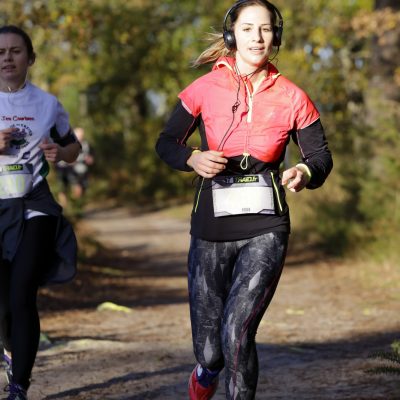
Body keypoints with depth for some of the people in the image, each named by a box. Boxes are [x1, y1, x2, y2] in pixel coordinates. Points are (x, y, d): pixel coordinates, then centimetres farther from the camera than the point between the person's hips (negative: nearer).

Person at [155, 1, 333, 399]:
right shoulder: (205, 89, -3)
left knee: (237, 331, -19)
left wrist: (305, 172, -18)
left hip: (265, 230, -1)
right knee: (209, 349, 8)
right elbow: (166, 143, 6)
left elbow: (321, 157, 5)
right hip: (211, 228, 1)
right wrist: (193, 159, -15)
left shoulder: (291, 98, -2)